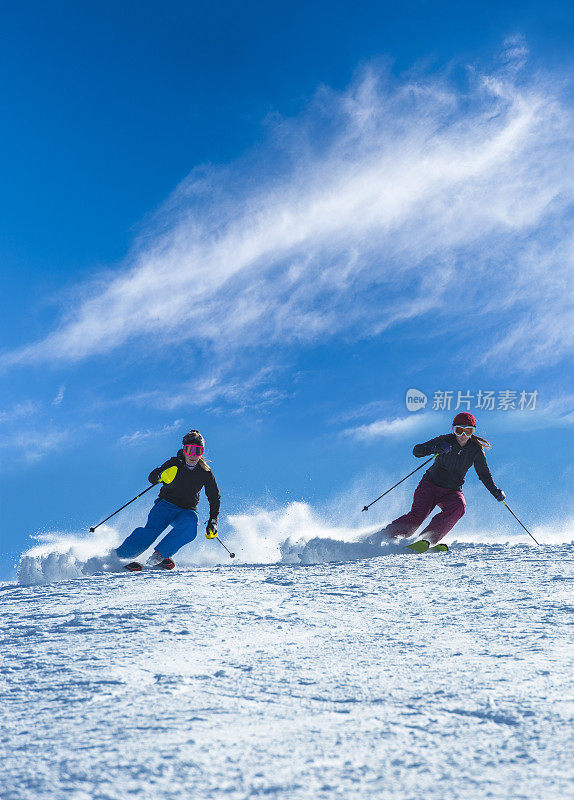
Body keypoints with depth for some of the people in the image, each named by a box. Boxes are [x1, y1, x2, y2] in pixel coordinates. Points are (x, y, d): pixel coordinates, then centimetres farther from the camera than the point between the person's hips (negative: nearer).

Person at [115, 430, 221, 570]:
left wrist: (212, 522, 2)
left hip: (187, 511, 2)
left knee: (189, 527, -33)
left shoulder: (205, 473, -2)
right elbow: (152, 477, -10)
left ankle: (159, 555, -29)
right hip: (166, 505, -2)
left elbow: (215, 498, 9)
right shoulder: (174, 463, -7)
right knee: (152, 529, -28)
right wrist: (161, 476, -33)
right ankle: (117, 556, -23)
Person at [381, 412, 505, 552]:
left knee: (458, 507, -32)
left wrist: (495, 491, -6)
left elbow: (484, 474, 10)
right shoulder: (445, 440, -9)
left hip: (452, 492, 2)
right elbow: (416, 450, -14)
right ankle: (385, 535, -11)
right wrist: (434, 448, -33)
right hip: (431, 485, -2)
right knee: (418, 515, -25)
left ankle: (426, 540, -37)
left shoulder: (476, 450, -2)